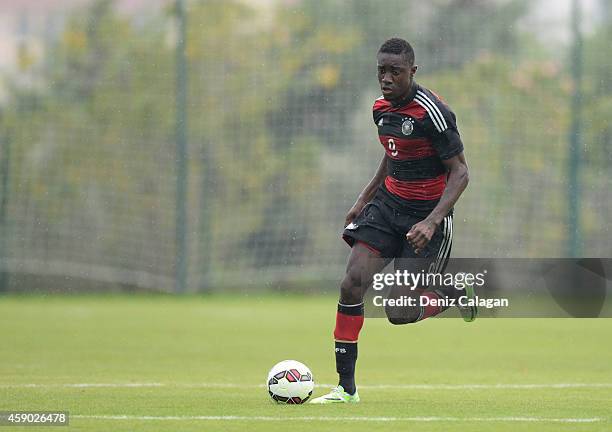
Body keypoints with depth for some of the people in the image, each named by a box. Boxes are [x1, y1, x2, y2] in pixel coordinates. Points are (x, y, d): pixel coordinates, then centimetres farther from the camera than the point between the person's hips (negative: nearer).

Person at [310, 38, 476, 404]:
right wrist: (365, 198, 18)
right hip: (388, 204, 6)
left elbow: (460, 172, -18)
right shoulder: (382, 109, 4)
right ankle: (346, 387, -4)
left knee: (399, 315, -9)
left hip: (428, 213, -6)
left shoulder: (432, 112, -20)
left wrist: (431, 222, -28)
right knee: (353, 283, -12)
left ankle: (450, 294, 25)